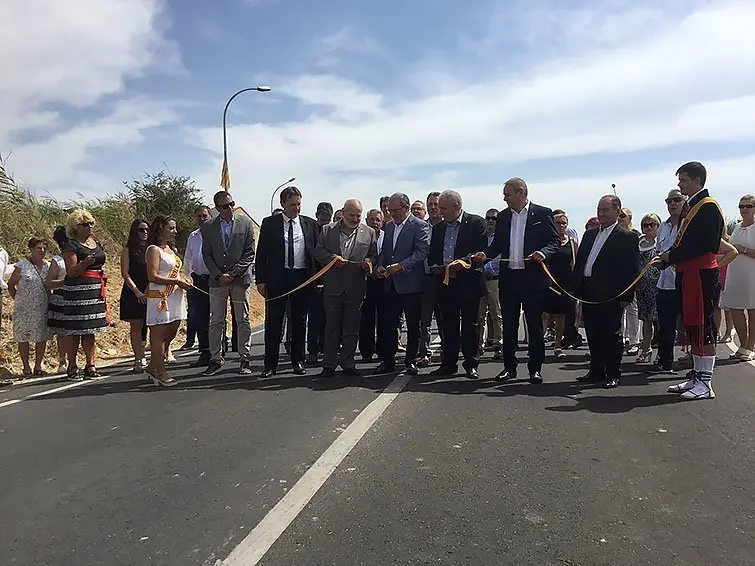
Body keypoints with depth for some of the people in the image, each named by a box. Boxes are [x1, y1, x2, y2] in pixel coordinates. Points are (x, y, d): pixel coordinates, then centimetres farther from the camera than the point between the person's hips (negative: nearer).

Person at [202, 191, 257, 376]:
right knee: (215, 321, 4)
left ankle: (245, 359, 11)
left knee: (243, 321, 4)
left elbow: (250, 253, -1)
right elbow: (206, 255, 5)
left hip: (241, 278, -1)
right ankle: (216, 358, 13)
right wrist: (219, 275, -8)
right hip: (217, 279, 1)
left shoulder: (246, 223, 1)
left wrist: (234, 273, -10)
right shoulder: (208, 227, 5)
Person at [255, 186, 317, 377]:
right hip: (277, 278, -1)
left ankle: (298, 361, 20)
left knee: (299, 322, 9)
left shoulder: (310, 224, 8)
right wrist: (261, 280, -4)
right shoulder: (270, 223, 4)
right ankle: (270, 363, 10)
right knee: (273, 321, 2)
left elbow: (316, 252, 10)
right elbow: (261, 253, 3)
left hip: (303, 278, 1)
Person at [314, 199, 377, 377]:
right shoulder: (327, 230, 6)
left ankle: (348, 364, 17)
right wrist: (332, 258, -13)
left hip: (356, 287, 1)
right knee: (331, 327, 5)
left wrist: (368, 262, -13)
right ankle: (329, 365, 14)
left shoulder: (369, 232, 8)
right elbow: (318, 252, 4)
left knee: (351, 328, 6)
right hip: (333, 286, 0)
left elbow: (374, 255, 8)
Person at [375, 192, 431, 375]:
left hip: (411, 284, -6)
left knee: (413, 326, 5)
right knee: (388, 324, 7)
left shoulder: (420, 226, -6)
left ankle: (411, 362, 15)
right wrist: (380, 265, 0)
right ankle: (387, 361, 16)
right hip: (390, 284, 6)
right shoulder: (388, 226, 15)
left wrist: (401, 266, -23)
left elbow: (421, 252, -15)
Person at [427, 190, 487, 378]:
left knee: (470, 325, 3)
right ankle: (448, 364, 17)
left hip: (468, 283, -5)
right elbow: (432, 254, 17)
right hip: (445, 283, 5)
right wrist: (434, 267, -3)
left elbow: (481, 251, -9)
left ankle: (471, 364, 13)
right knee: (448, 325, 10)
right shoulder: (438, 228, 14)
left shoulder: (476, 223, -3)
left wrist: (463, 264, -21)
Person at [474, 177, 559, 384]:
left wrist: (543, 252, -20)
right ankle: (509, 366, 18)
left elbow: (555, 241, -1)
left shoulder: (542, 214, -1)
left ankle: (535, 368, 14)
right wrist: (486, 254, -4)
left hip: (533, 278, -4)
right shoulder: (503, 216, 12)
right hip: (508, 278, 4)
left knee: (534, 325, 4)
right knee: (509, 325, 8)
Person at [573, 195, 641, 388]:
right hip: (588, 294, 6)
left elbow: (632, 269, -8)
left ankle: (613, 374, 13)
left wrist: (626, 296, -13)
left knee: (611, 335, 2)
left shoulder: (627, 237, -3)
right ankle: (596, 371, 23)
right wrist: (576, 288, 8)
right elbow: (579, 262, 16)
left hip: (610, 295, -6)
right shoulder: (590, 234, 16)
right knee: (592, 334, 12)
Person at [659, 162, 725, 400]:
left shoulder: (708, 207, -11)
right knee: (692, 327, 13)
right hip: (688, 275, 10)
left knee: (702, 329, -6)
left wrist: (672, 257, -14)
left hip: (702, 275, -10)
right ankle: (696, 377, 22)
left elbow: (703, 245, -20)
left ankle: (705, 384, 0)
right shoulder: (691, 207, 19)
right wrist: (668, 257, 1)